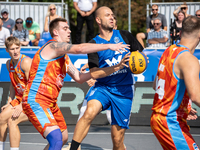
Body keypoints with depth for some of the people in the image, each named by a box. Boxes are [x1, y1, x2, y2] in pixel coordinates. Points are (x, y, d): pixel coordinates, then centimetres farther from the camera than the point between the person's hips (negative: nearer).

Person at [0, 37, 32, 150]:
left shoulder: (26, 62, -21)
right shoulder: (9, 64, 7)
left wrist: (22, 105, -24)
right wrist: (10, 102, 12)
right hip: (20, 98, 9)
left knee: (12, 121, -23)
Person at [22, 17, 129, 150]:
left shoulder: (64, 58, 20)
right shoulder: (53, 46, -12)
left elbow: (79, 78, 18)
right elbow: (80, 48, -26)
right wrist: (108, 46, -25)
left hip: (51, 103, 11)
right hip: (35, 101, -11)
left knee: (63, 138, 21)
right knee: (56, 138, -27)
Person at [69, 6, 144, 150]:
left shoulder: (124, 35, 7)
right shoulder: (94, 43, 2)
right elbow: (94, 73, -8)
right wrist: (117, 67, -21)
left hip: (124, 90, 1)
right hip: (103, 88, -1)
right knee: (90, 112, -34)